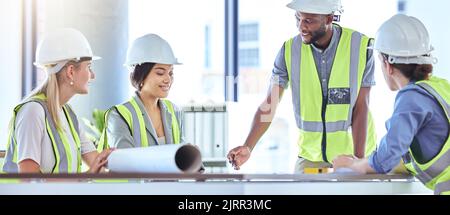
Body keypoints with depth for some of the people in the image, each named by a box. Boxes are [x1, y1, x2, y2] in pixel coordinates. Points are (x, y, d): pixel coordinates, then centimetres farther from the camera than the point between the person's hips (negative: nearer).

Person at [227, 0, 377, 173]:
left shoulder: (360, 47, -13)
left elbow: (361, 108, -11)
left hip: (353, 154, -1)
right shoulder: (289, 50, -8)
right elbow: (269, 105, -10)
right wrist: (248, 148, -23)